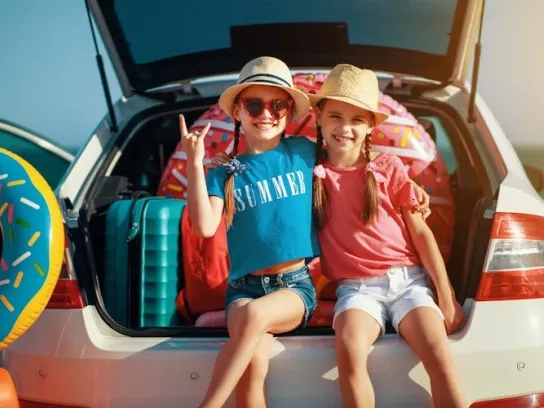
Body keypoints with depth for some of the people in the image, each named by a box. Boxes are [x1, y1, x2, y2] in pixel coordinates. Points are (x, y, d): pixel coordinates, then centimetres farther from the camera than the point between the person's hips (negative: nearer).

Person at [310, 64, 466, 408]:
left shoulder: (388, 167, 3)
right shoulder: (311, 172, 6)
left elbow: (421, 232, 5)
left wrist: (446, 296, 2)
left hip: (408, 279, 0)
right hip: (356, 287, 0)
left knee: (440, 355, -26)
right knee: (349, 350, -32)